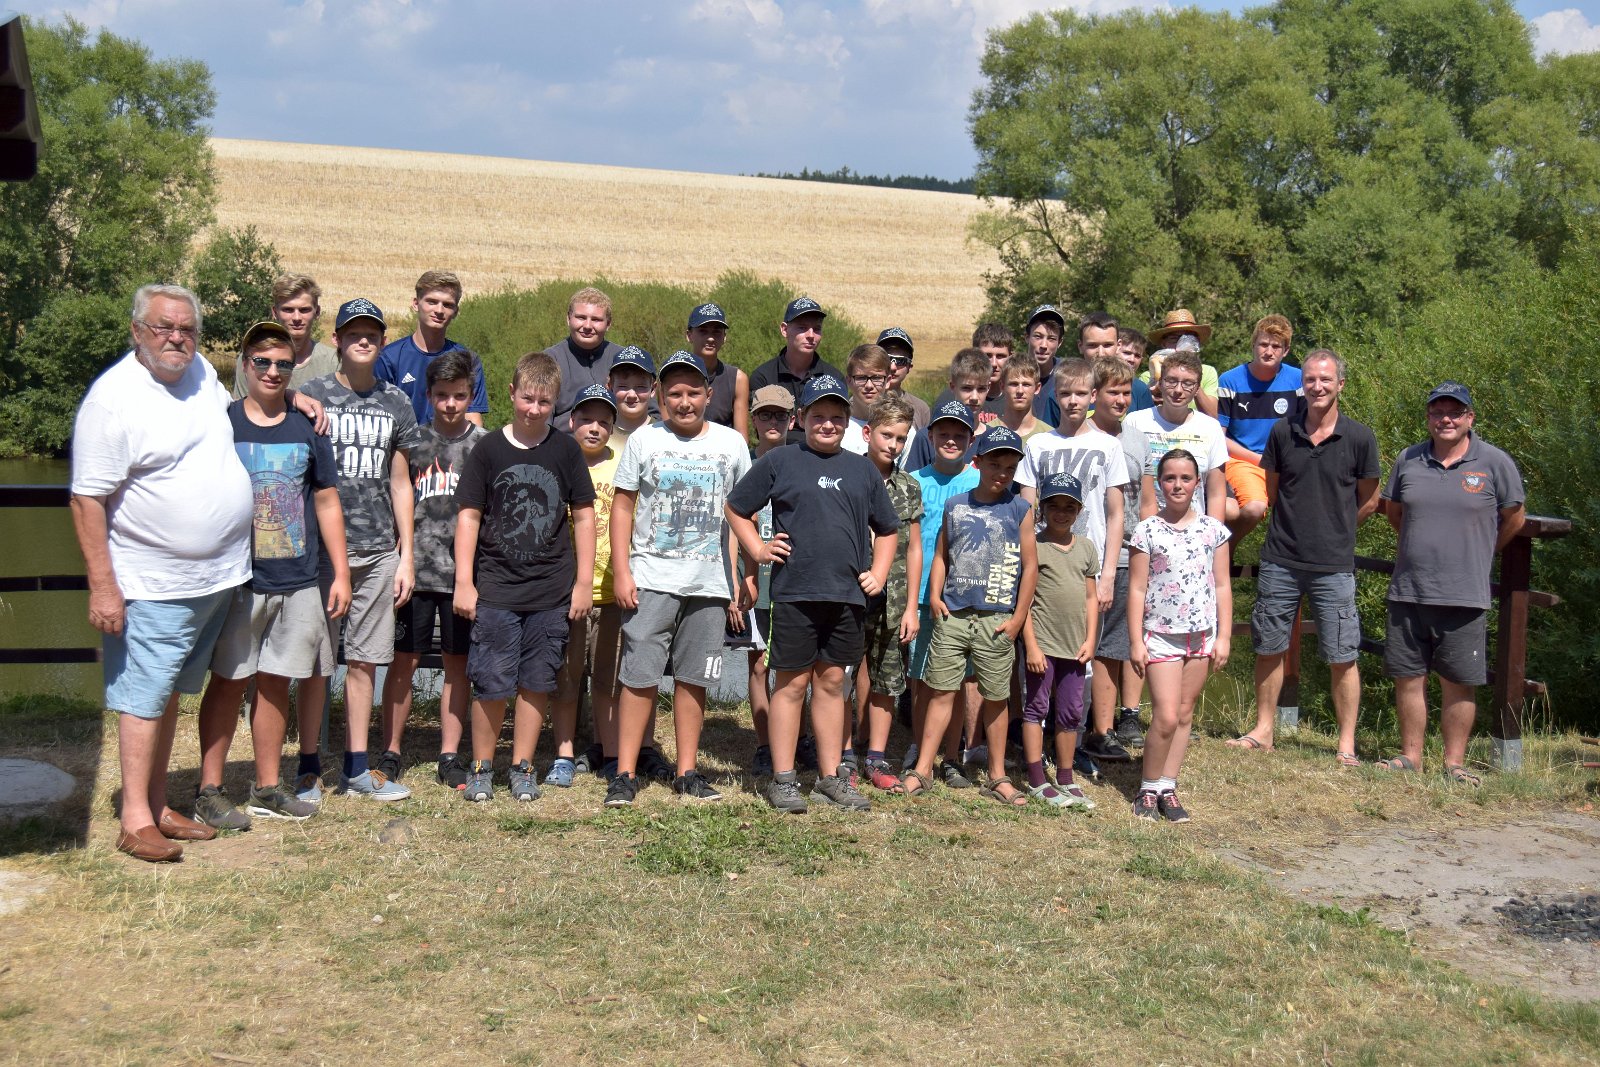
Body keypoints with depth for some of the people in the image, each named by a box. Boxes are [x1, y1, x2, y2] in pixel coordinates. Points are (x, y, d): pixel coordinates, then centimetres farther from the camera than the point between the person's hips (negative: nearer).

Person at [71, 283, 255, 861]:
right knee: (144, 697, -2)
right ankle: (135, 819, 4)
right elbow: (87, 499, -16)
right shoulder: (114, 396, -14)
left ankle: (159, 806, 22)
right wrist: (102, 586, -19)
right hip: (154, 586, -7)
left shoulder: (202, 373, 8)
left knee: (170, 694, 14)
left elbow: (238, 415, 31)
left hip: (218, 577, 7)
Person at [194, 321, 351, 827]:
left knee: (275, 682, 10)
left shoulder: (307, 429, 8)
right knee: (228, 682, 2)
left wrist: (341, 573, 8)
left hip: (298, 582, 3)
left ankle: (268, 788, 19)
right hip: (237, 580, -3)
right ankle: (209, 791, 10)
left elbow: (327, 503, 12)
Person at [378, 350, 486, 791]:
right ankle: (390, 751, 13)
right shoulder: (413, 440, 6)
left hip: (464, 569, 0)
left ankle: (450, 755, 15)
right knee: (403, 660, 2)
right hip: (416, 567, 0)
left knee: (457, 662, 7)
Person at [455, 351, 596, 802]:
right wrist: (464, 582, -3)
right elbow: (469, 516, 2)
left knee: (536, 683, 7)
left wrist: (584, 581, 4)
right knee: (491, 684, -1)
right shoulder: (489, 449, 1)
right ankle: (481, 767, 15)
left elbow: (583, 515, 8)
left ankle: (522, 768, 19)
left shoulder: (565, 449, 3)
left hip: (552, 592, 1)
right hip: (496, 591, -1)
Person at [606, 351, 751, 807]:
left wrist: (740, 580, 7)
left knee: (693, 679, 8)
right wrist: (621, 572, -4)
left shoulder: (732, 444, 8)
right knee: (639, 677, -4)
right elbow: (622, 507, 5)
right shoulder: (644, 440, 4)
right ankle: (625, 774, 2)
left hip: (710, 583, 2)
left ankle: (687, 772, 16)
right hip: (651, 580, -1)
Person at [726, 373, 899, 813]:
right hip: (795, 592, -3)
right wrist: (758, 549, 0)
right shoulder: (778, 462, 3)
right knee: (793, 683, 1)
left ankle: (830, 777, 18)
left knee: (832, 682, 11)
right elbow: (735, 507, 11)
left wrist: (878, 573, 10)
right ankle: (782, 780, 8)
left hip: (848, 596, 4)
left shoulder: (863, 470, 14)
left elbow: (886, 529, 23)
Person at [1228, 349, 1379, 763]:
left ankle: (1347, 744, 11)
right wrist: (1293, 527, 9)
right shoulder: (1282, 431, 2)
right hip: (1280, 561, 2)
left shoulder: (1359, 438, -4)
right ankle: (1263, 731, 24)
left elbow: (1369, 501, 8)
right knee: (1269, 649, 11)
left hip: (1334, 566, -2)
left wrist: (1333, 528, 8)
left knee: (1342, 659, 1)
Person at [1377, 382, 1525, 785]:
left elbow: (1514, 518, 9)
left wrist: (1479, 554, 15)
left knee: (1457, 683, 3)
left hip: (1464, 596, -3)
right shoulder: (1408, 460, 7)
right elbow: (1393, 510, 21)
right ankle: (1411, 756, 16)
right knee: (1408, 677, 6)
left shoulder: (1495, 463, -1)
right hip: (1408, 591, 3)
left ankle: (1454, 763, 11)